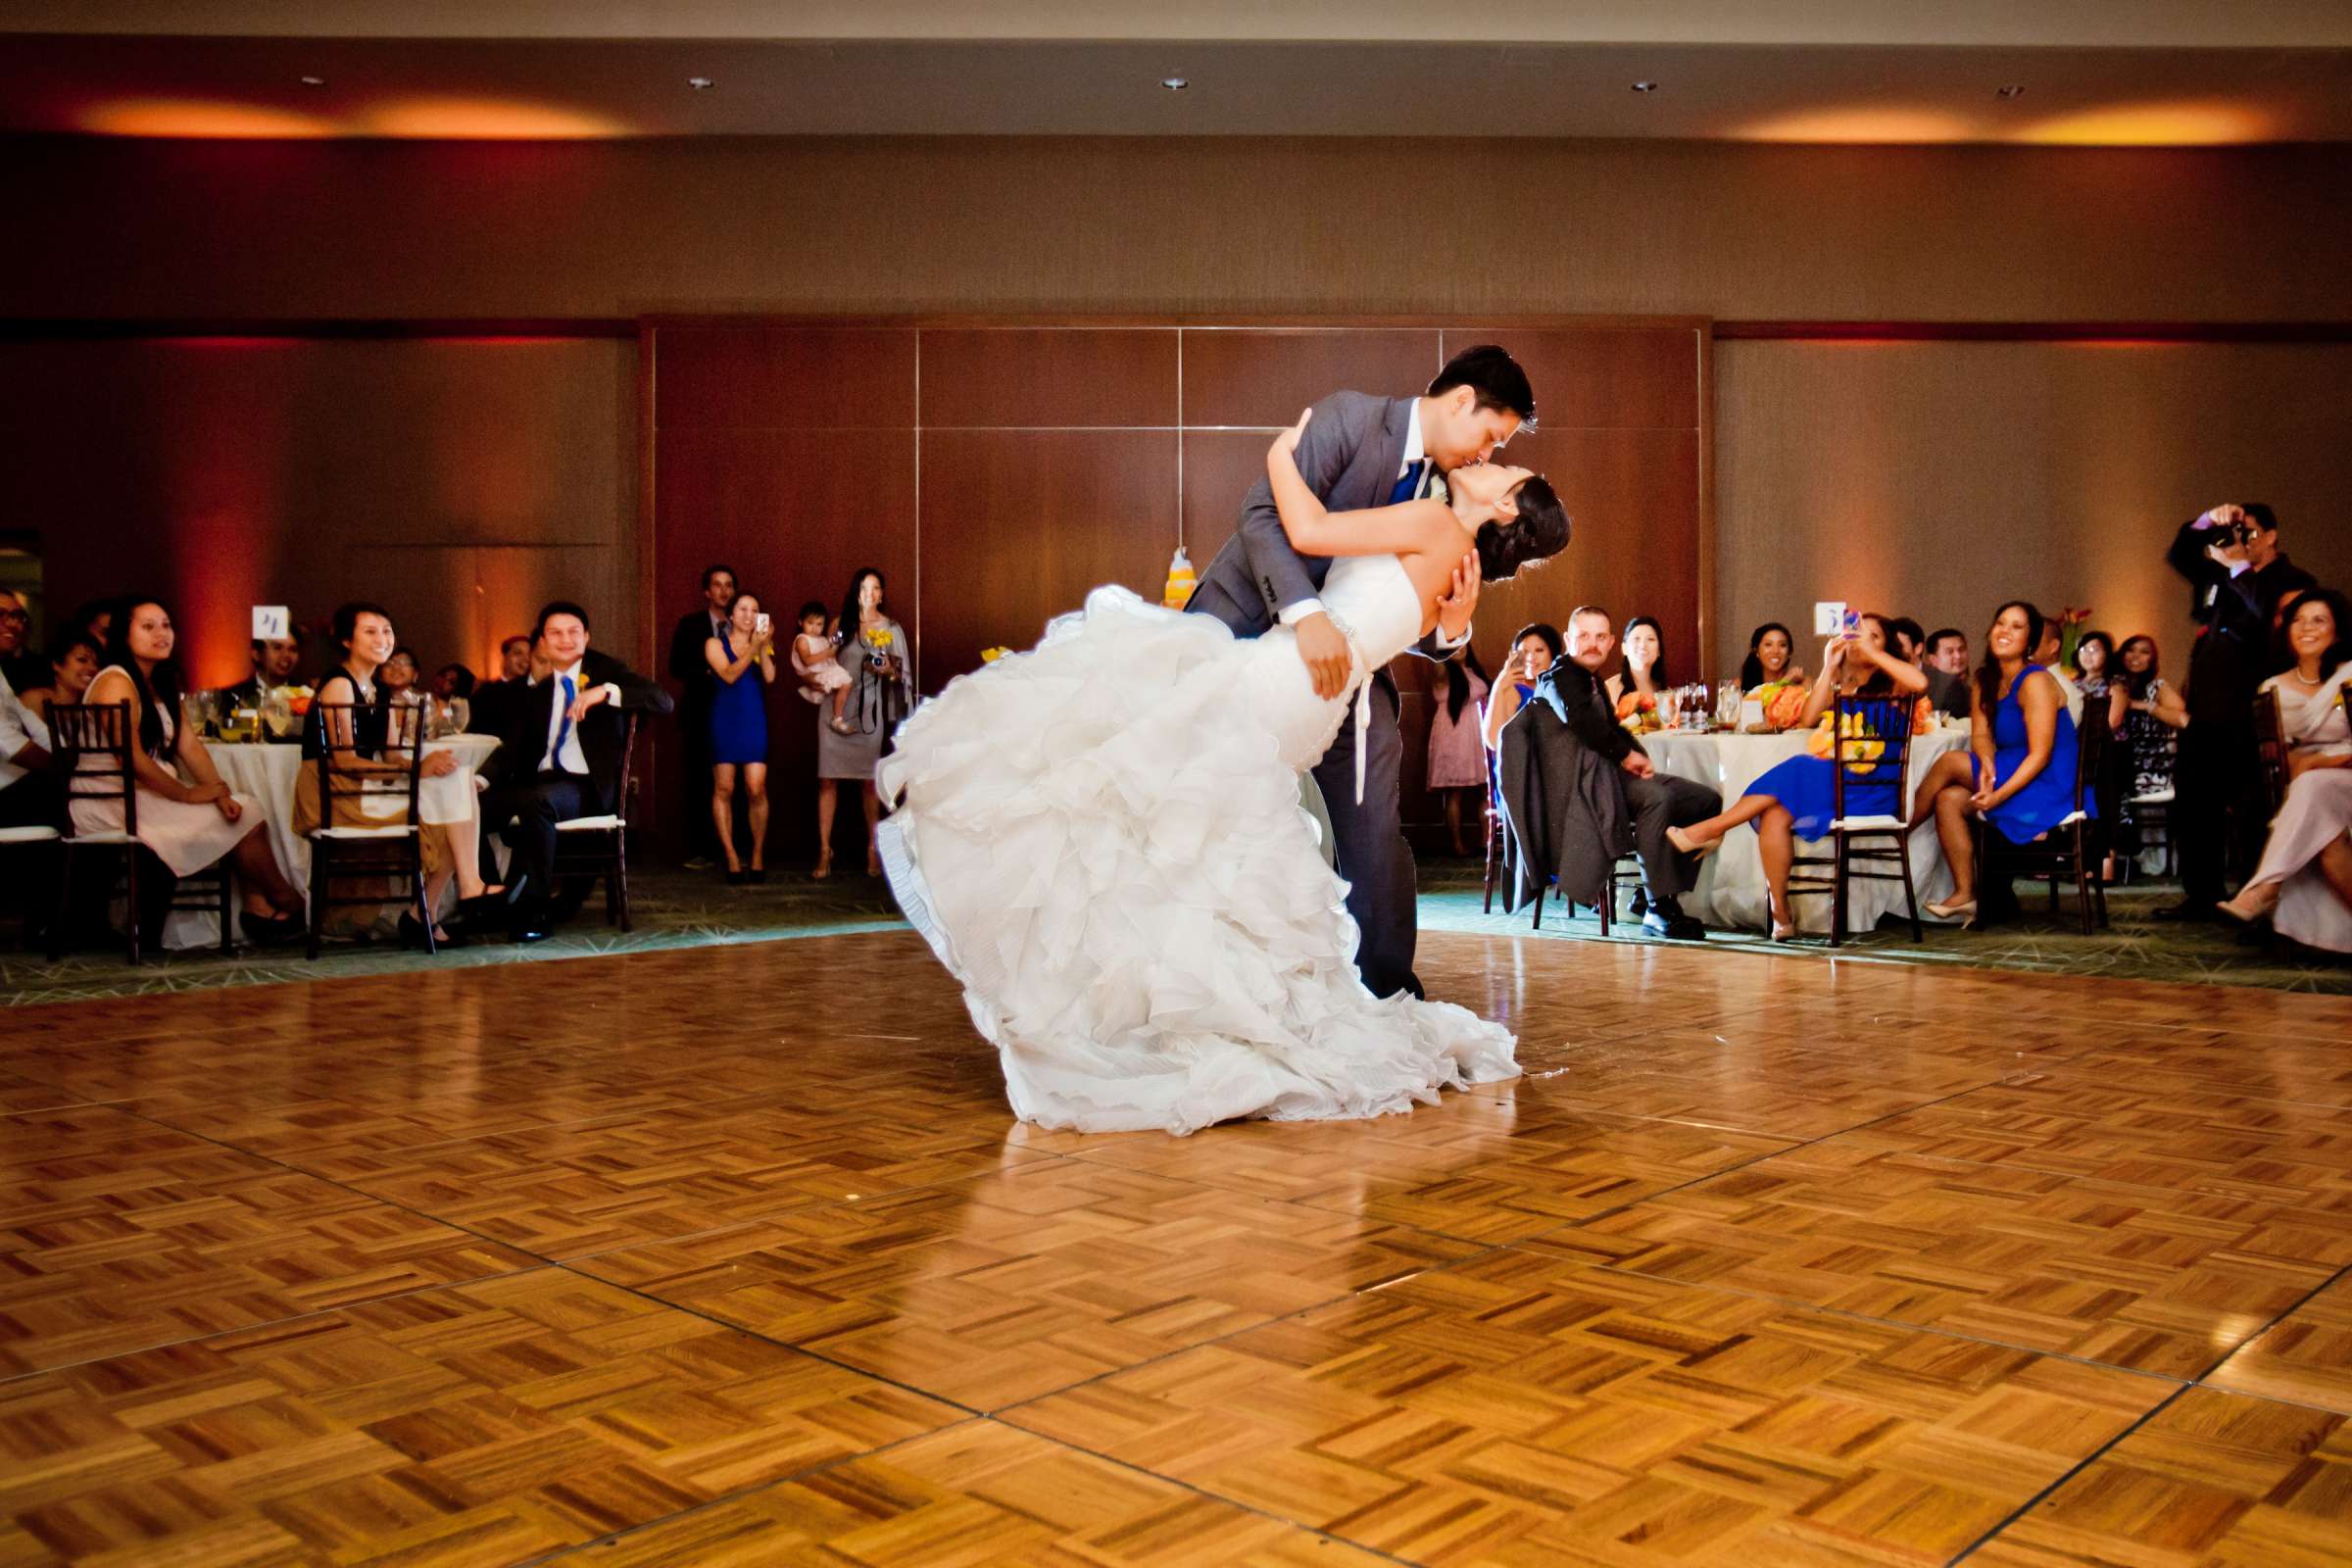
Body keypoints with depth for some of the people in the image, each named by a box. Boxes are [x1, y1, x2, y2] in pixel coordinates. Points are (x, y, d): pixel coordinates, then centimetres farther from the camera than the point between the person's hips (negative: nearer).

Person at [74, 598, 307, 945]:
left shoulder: (161, 683, 15)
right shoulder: (116, 682, -14)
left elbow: (190, 745, 6)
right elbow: (133, 759, -22)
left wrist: (220, 793, -8)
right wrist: (188, 794, -16)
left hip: (147, 793, 9)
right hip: (113, 800, -9)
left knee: (245, 806, -8)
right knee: (240, 818, -13)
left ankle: (259, 908, -14)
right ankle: (288, 902, 3)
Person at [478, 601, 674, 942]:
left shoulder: (605, 671, 6)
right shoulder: (536, 692, 19)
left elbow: (664, 701, -8)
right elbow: (511, 747, 12)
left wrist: (607, 692, -22)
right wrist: (481, 779, -9)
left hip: (589, 787, -5)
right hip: (541, 781, 5)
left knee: (536, 801, -35)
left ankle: (532, 909, -26)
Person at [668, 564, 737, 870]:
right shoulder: (690, 624, 7)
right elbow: (677, 667, 1)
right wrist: (709, 673, -12)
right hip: (701, 713, -1)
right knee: (699, 784, -2)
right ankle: (700, 851, 1)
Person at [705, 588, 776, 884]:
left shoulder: (763, 643, 11)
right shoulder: (715, 644, 6)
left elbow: (770, 677, -4)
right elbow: (729, 675, -10)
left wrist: (763, 647, -13)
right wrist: (753, 647, -16)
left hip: (754, 721, 1)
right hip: (725, 720, -1)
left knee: (756, 790, -8)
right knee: (723, 790, -2)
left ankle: (758, 855, 5)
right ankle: (732, 858, 3)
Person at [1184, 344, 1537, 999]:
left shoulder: (1435, 495, 8)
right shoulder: (1350, 417, -12)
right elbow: (1264, 513, -24)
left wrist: (1450, 628, -15)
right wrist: (1306, 613, -36)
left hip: (1333, 652, 6)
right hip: (1244, 623, -6)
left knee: (1371, 830, -1)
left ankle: (1385, 992, 10)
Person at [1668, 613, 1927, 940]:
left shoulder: (1889, 685, 10)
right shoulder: (1836, 686, 25)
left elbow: (1920, 683, -14)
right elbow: (1807, 720, 7)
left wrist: (1872, 653, -8)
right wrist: (1829, 667, 5)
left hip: (1871, 788, -4)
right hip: (1830, 781, 4)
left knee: (1796, 772, -30)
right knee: (1775, 816, -26)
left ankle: (1713, 828, -24)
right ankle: (1781, 913, -29)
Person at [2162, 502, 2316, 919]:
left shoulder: (2293, 582, -2)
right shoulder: (2221, 574, 18)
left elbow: (2272, 616, -21)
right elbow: (2177, 556, 17)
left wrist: (2240, 567, -15)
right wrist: (2206, 523, 0)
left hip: (2250, 717, -7)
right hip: (2206, 712, 7)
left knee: (2252, 813, -4)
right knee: (2192, 807, 9)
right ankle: (2202, 897, 17)